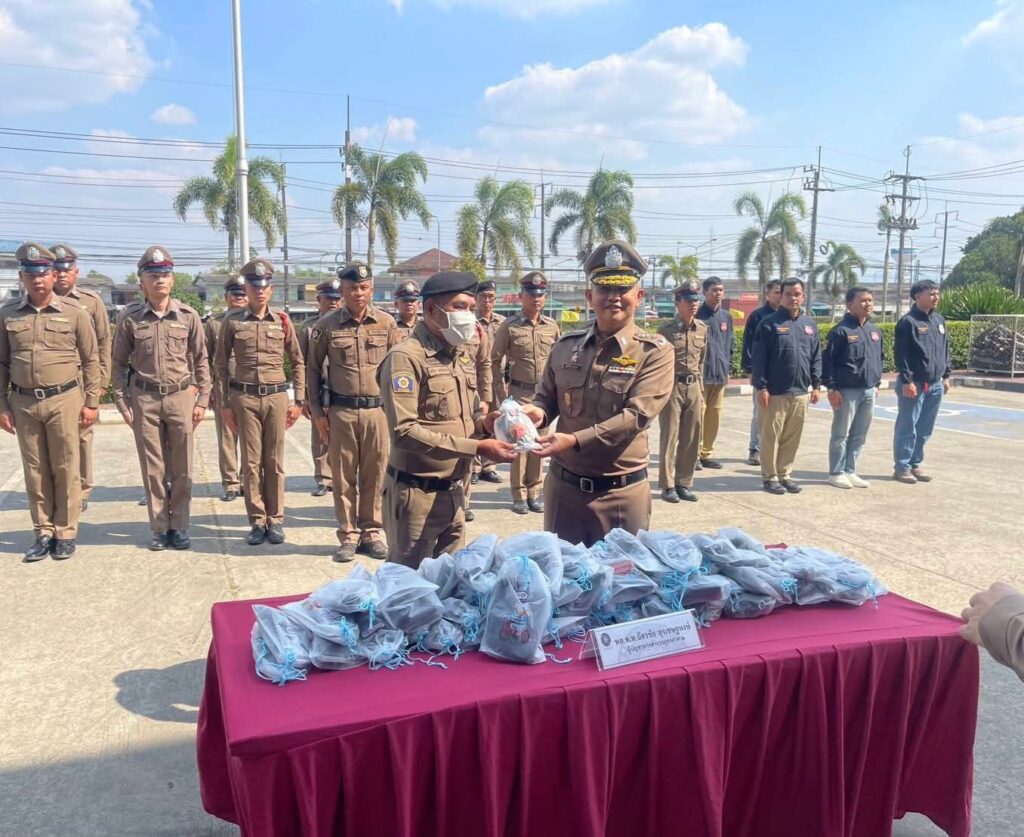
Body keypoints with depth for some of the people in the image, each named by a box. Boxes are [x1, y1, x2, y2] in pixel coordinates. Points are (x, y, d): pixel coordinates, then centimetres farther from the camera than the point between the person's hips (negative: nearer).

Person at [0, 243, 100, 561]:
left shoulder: (75, 313, -2)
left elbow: (91, 360, 1)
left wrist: (91, 402, -2)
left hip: (64, 400, -2)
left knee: (66, 469, 5)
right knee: (35, 471, 9)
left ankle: (66, 533, 15)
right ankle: (43, 533, 20)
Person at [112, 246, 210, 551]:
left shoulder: (188, 316, 0)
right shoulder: (129, 317, -2)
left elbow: (200, 360, 5)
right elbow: (119, 362, 4)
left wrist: (202, 399, 1)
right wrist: (122, 404, 0)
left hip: (181, 397, 0)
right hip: (144, 400, 0)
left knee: (181, 469, 6)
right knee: (153, 469, 7)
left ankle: (179, 526, 18)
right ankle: (159, 528, 18)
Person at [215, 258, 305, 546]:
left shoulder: (282, 321, 4)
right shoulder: (233, 321, 2)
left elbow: (298, 362, 9)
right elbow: (221, 364, 6)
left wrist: (299, 401, 5)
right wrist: (225, 404, 2)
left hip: (276, 396, 0)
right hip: (244, 397, 0)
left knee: (275, 462, 5)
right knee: (251, 462, 3)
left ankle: (275, 520, 15)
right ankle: (257, 521, 13)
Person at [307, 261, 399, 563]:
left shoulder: (386, 323, 3)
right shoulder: (327, 325, 0)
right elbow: (312, 368, 6)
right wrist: (317, 412, 2)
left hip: (378, 410, 1)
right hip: (340, 411, -1)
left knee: (374, 476, 7)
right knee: (343, 477, 5)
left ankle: (371, 533, 20)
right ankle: (348, 536, 17)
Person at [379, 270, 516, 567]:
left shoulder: (462, 357, 12)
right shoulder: (406, 357, -15)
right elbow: (403, 431, -23)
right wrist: (477, 448, -25)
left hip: (454, 492, 8)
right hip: (417, 494, -8)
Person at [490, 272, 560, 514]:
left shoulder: (552, 326, 4)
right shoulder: (509, 326, -6)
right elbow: (495, 361, -1)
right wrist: (502, 393, -4)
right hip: (519, 393, -3)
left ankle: (534, 492, 20)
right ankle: (519, 495, 10)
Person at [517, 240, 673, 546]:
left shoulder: (656, 352, -8)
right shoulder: (565, 347, 4)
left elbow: (636, 415, -18)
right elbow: (547, 397, 13)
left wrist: (574, 440, -27)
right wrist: (537, 412, -11)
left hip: (621, 492, -3)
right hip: (563, 485, 3)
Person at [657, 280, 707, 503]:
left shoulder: (702, 328, 9)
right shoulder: (666, 330, -6)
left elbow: (701, 361, 16)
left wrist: (701, 390, 14)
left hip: (694, 387, 5)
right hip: (672, 387, -5)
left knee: (691, 440, 7)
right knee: (669, 439, 0)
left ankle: (684, 483, 18)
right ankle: (668, 486, 8)